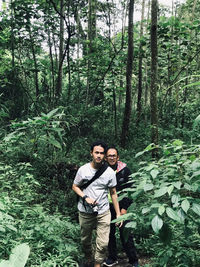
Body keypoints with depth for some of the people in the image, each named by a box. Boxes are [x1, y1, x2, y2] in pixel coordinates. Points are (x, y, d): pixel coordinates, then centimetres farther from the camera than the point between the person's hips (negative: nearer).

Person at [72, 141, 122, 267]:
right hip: (85, 212, 1)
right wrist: (85, 198, -13)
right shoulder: (83, 170, -7)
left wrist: (118, 213, 2)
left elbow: (113, 193, 3)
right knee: (85, 240, 15)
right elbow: (75, 187, 5)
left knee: (103, 244, -5)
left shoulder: (110, 172, -6)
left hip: (103, 212, 0)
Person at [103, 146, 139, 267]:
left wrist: (125, 208, -10)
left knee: (126, 234, -3)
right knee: (110, 232, 12)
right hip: (108, 208, 3)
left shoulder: (125, 170, -6)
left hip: (122, 207, -3)